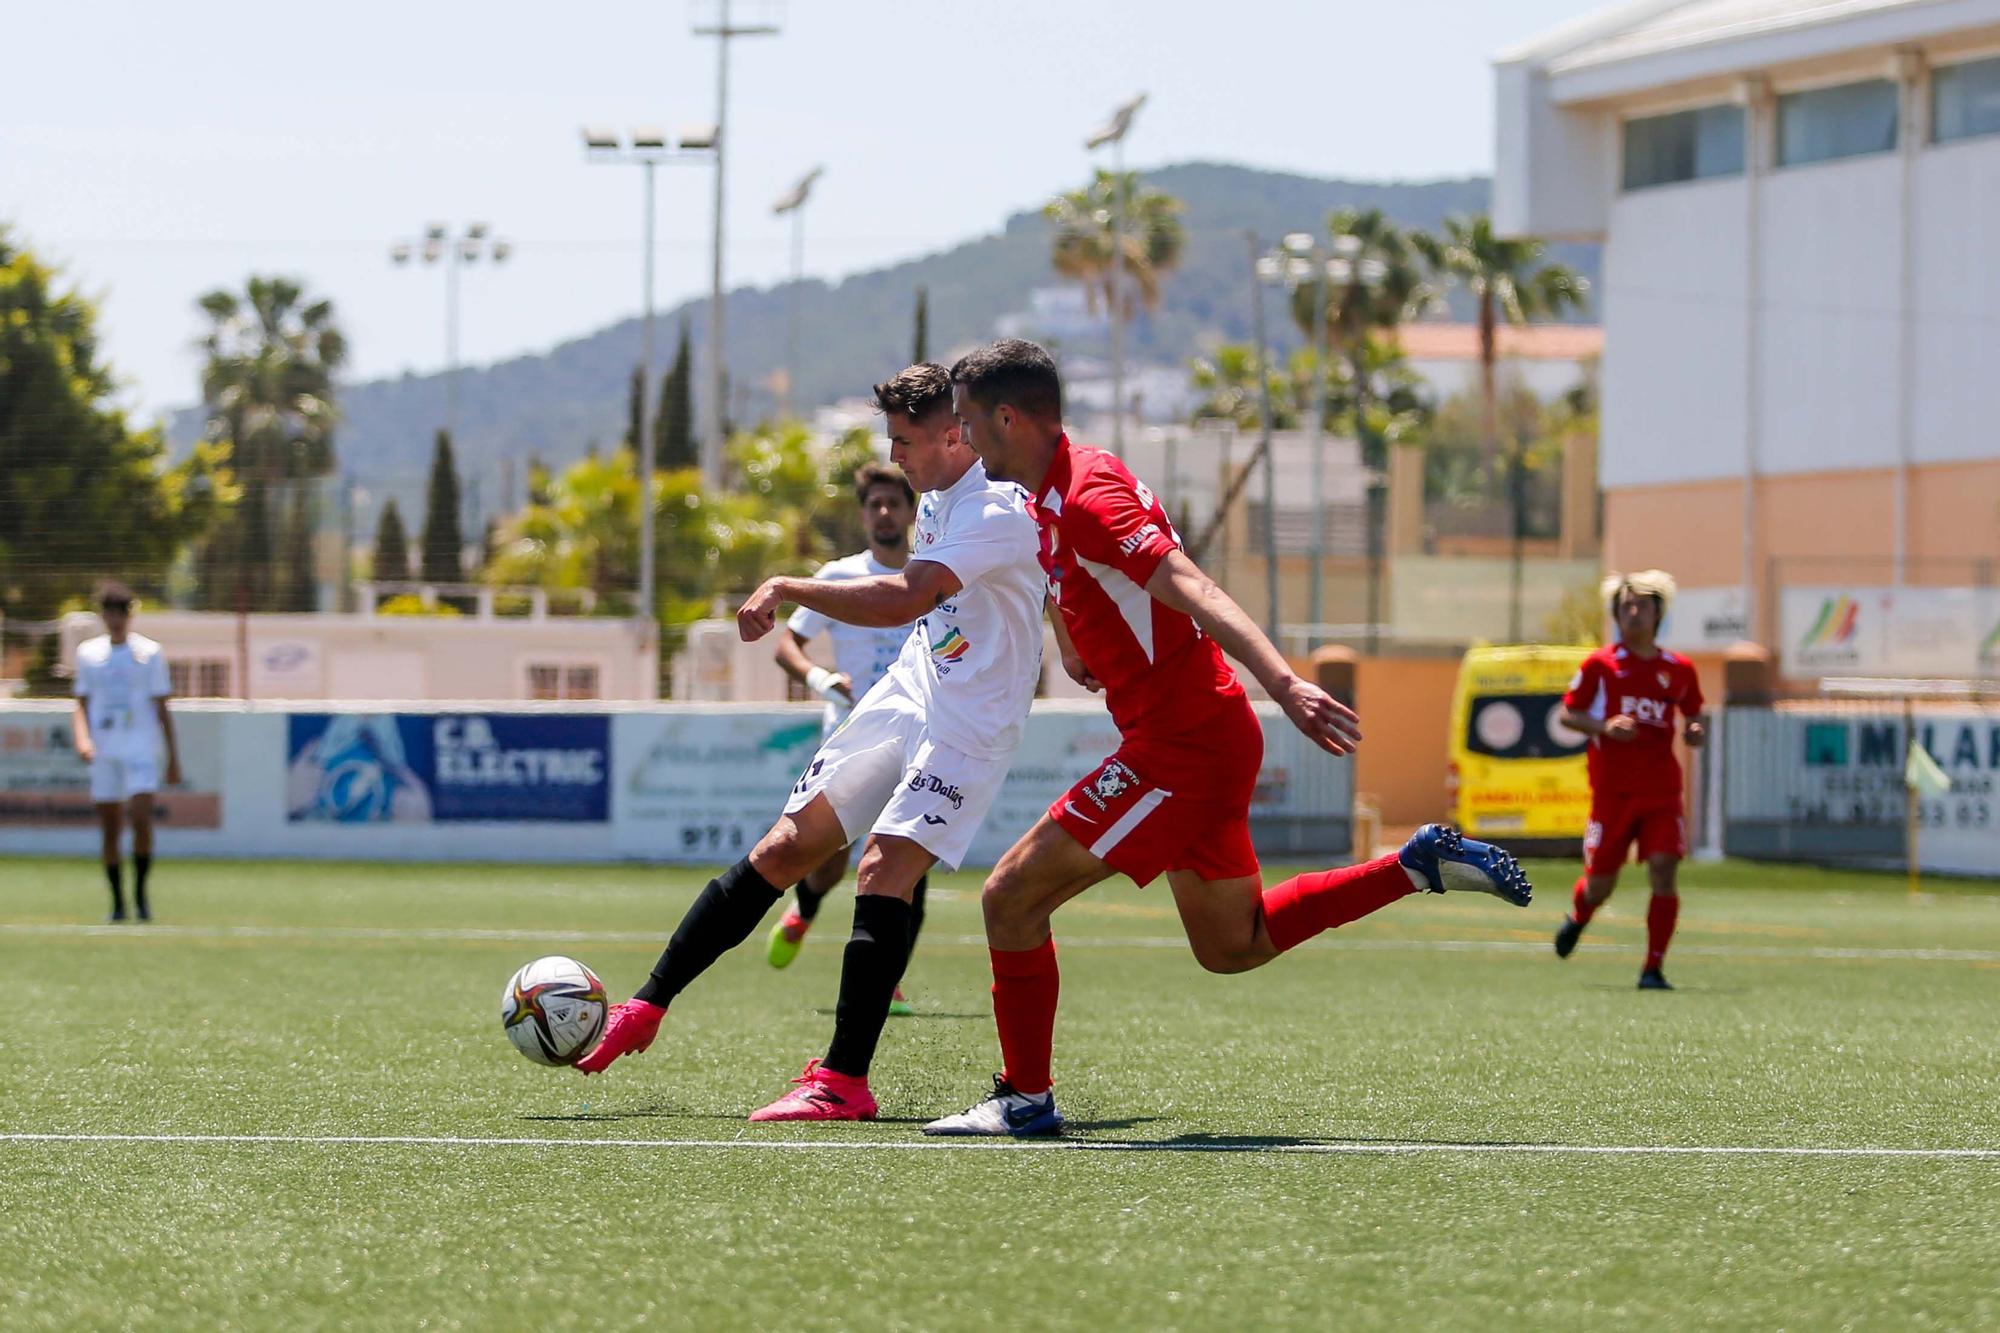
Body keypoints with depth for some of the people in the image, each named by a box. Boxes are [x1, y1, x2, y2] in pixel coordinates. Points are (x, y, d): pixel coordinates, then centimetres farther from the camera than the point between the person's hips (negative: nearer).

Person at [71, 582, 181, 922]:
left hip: (141, 751, -2)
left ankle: (140, 891, -2)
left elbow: (162, 708, 6)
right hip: (103, 751, 2)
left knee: (142, 818, -17)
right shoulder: (88, 653, 9)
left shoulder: (149, 652, 4)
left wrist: (174, 758, 4)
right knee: (110, 830, 3)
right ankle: (117, 903, 10)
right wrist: (82, 738, -8)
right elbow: (82, 704, 12)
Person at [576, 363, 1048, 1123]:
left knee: (884, 869, -23)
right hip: (906, 697, 8)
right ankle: (644, 1010, 7)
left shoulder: (997, 513, -21)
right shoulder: (937, 500, 10)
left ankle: (843, 1082, -21)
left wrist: (786, 589, -28)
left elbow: (901, 601, -33)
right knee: (785, 849, 3)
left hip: (968, 727, -8)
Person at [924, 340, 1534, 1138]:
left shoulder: (1086, 500, -18)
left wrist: (1282, 683, -41)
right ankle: (1421, 864, 17)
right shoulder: (1050, 502, 12)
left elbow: (1191, 588, -31)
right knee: (1233, 947, 19)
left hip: (1182, 746, -10)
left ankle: (1025, 1100, 2)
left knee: (1011, 897, -6)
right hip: (1202, 740, 10)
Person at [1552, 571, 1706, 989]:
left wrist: (1696, 732, -1)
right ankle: (1577, 919, 42)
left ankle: (1653, 969, -7)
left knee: (1664, 871, -15)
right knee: (1600, 882, 5)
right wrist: (1604, 727, -14)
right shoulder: (1600, 665, 0)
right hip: (1612, 791, -1)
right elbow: (1567, 714, 4)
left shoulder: (1679, 670, 7)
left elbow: (1693, 715, 22)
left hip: (1662, 790, 1)